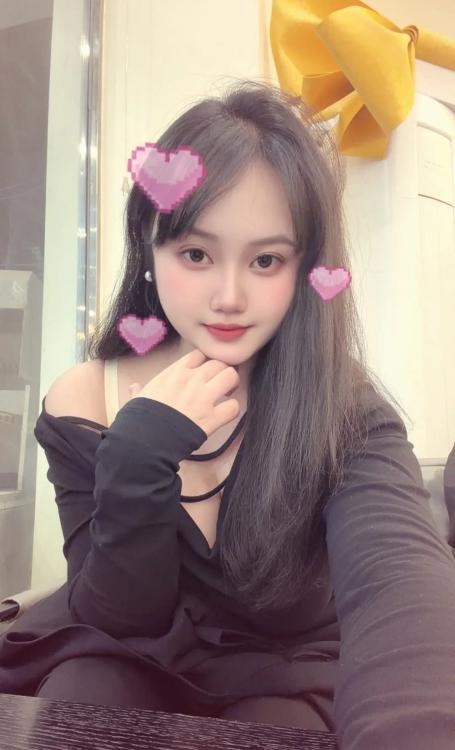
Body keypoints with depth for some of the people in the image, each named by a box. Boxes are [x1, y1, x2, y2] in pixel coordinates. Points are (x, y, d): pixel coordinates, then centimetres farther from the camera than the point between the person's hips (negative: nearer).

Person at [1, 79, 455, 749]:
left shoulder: (346, 412, -19)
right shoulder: (81, 404, -15)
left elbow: (398, 574, -36)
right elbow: (120, 615, -13)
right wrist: (139, 457, -31)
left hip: (287, 677, 1)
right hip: (126, 663, 1)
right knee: (85, 689, -27)